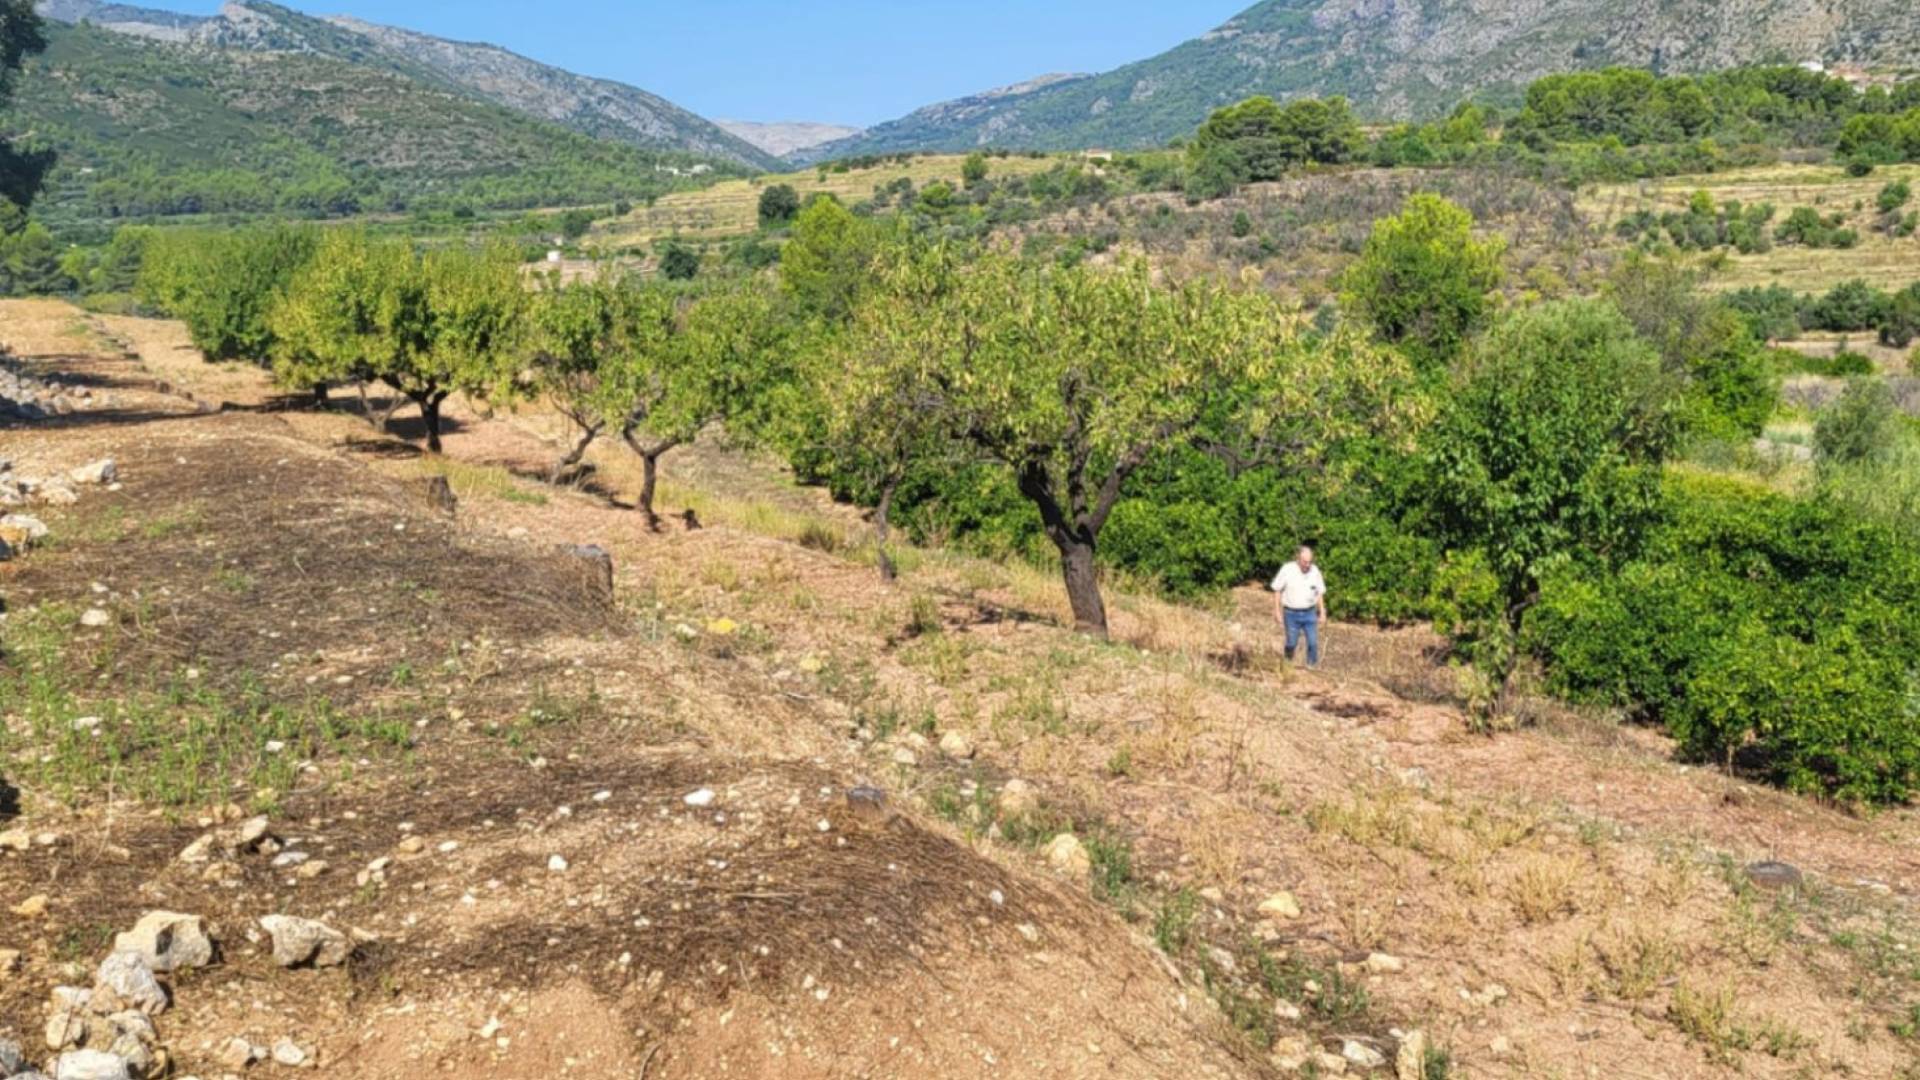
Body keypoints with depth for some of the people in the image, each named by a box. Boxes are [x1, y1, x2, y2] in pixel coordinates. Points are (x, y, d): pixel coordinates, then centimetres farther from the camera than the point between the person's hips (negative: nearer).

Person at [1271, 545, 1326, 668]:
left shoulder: (1315, 571, -4)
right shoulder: (1287, 570, -13)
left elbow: (1320, 593, 7)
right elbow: (1277, 590, -4)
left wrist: (1322, 613, 6)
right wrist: (1277, 611, -6)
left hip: (1309, 613, 2)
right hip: (1291, 614, -2)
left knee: (1313, 642, -4)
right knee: (1292, 643, 6)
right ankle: (1288, 665, 32)